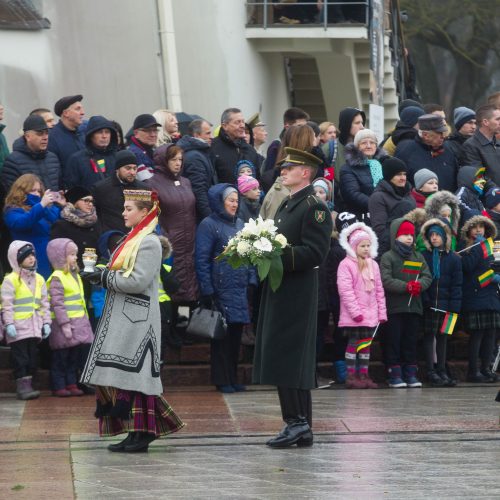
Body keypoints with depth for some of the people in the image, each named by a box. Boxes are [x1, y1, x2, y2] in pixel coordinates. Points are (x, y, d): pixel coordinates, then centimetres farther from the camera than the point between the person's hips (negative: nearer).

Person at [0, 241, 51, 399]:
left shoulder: (38, 279, 14)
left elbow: (44, 303, 16)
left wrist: (46, 322, 9)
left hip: (34, 327, 6)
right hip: (18, 326, -6)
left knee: (32, 357, 8)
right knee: (20, 357, -6)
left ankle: (29, 385, 14)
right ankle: (22, 387, -7)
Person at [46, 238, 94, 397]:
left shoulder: (75, 275, 15)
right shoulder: (57, 278, -14)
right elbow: (57, 304, -19)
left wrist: (84, 320, 22)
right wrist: (65, 324, -23)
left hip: (78, 322, 9)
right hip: (64, 324, -9)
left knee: (74, 356, 12)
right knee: (60, 357, -2)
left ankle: (71, 384, 18)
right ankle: (58, 386, 3)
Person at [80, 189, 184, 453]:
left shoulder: (149, 243, -11)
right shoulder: (133, 239, 18)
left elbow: (138, 281, -19)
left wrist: (105, 277, -12)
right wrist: (100, 274, 5)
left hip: (136, 320, -9)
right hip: (121, 318, 9)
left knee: (133, 373, -9)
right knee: (120, 376, 7)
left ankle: (142, 434, -6)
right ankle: (135, 432, 10)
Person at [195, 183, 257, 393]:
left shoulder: (239, 224, 15)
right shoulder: (208, 225, -6)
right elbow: (202, 260, -9)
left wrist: (252, 280, 9)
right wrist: (207, 290, -14)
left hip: (240, 290, 6)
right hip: (221, 290, -6)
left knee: (235, 334, 8)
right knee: (222, 336, -2)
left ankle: (233, 379, 15)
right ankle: (222, 380, 4)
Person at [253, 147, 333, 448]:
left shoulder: (315, 208, -10)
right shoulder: (286, 207, 20)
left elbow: (315, 252, -18)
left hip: (297, 295, -9)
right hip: (280, 292, 9)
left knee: (284, 359, -12)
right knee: (295, 363, 9)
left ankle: (297, 421, -10)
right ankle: (302, 428, 12)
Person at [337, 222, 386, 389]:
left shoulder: (373, 265, 13)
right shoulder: (346, 265, -8)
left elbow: (379, 290, 15)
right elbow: (345, 290, -14)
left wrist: (381, 312, 9)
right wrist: (355, 311, -18)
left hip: (370, 314, 6)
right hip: (354, 315, -6)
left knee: (366, 343, 8)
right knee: (353, 342, -5)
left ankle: (364, 375, 13)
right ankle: (351, 376, -2)